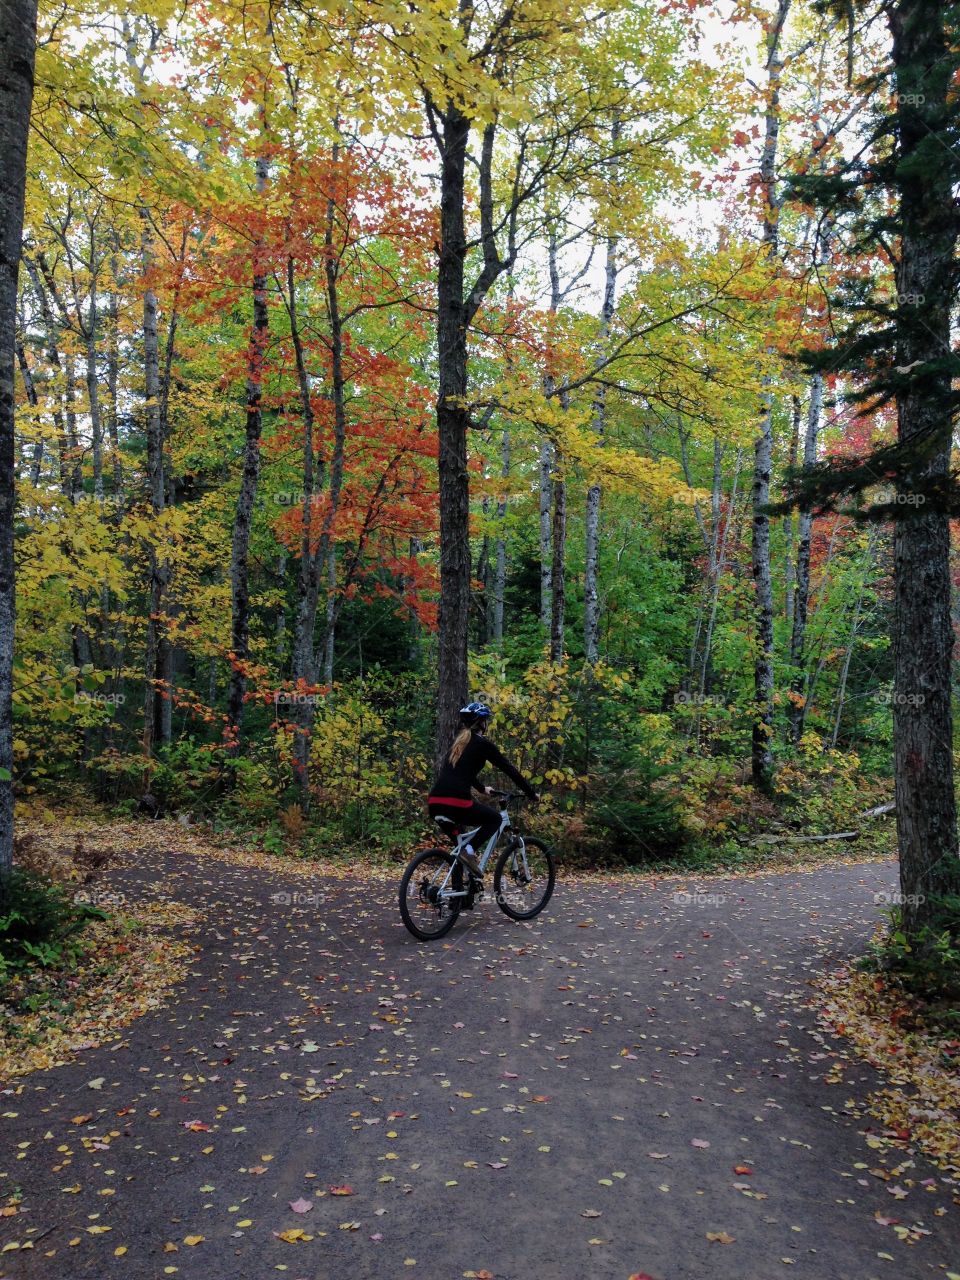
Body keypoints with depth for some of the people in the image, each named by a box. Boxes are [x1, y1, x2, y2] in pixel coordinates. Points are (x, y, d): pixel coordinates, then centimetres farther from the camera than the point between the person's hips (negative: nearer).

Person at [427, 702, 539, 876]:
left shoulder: (459, 742, 25)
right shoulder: (482, 743, 4)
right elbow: (510, 770, 7)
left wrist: (482, 789, 58)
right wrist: (532, 794, 17)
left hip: (435, 803, 7)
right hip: (456, 803, -7)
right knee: (495, 819, 20)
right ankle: (468, 850, -2)